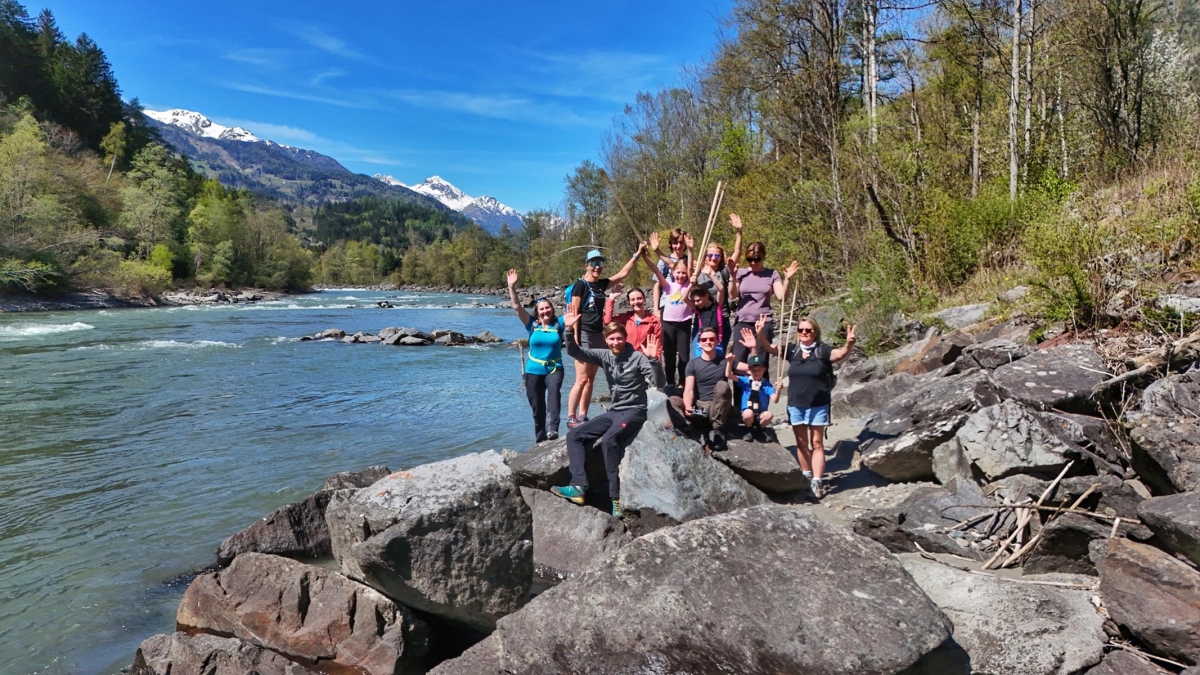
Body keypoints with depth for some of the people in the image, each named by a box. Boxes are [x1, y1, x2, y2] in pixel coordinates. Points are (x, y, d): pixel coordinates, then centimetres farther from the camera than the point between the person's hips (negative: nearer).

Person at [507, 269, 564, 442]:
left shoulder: (559, 323, -2)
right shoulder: (532, 324, -2)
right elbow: (517, 307, -9)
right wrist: (512, 287, -19)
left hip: (554, 368, -2)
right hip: (533, 370, 2)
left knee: (554, 393, -32)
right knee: (537, 406, 10)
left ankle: (552, 430, -40)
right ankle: (540, 438, 27)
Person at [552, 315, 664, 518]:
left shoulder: (638, 358, -10)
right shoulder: (604, 356, 5)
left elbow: (658, 383, -19)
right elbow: (575, 352, 0)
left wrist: (653, 360, -35)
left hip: (634, 411, -7)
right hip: (613, 411, 7)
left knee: (609, 440, -33)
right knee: (574, 435, -5)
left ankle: (616, 496, -27)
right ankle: (579, 487, -15)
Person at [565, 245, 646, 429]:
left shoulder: (601, 284, 12)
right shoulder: (581, 285, -8)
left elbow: (623, 273, 18)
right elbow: (574, 313, -12)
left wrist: (638, 254, 14)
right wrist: (575, 338, -17)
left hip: (598, 335, 8)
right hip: (584, 335, -8)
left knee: (590, 379, 7)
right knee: (582, 379, -11)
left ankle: (582, 417, 12)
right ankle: (571, 418, -5)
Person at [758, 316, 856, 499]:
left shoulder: (822, 350, -8)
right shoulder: (792, 350, 2)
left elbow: (840, 354, -23)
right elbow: (769, 348, -2)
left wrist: (849, 344, -44)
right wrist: (761, 333, -21)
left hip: (818, 406, -3)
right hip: (795, 405, 3)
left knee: (816, 443, 2)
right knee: (801, 443, 13)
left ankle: (817, 482, 1)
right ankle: (806, 477, 26)